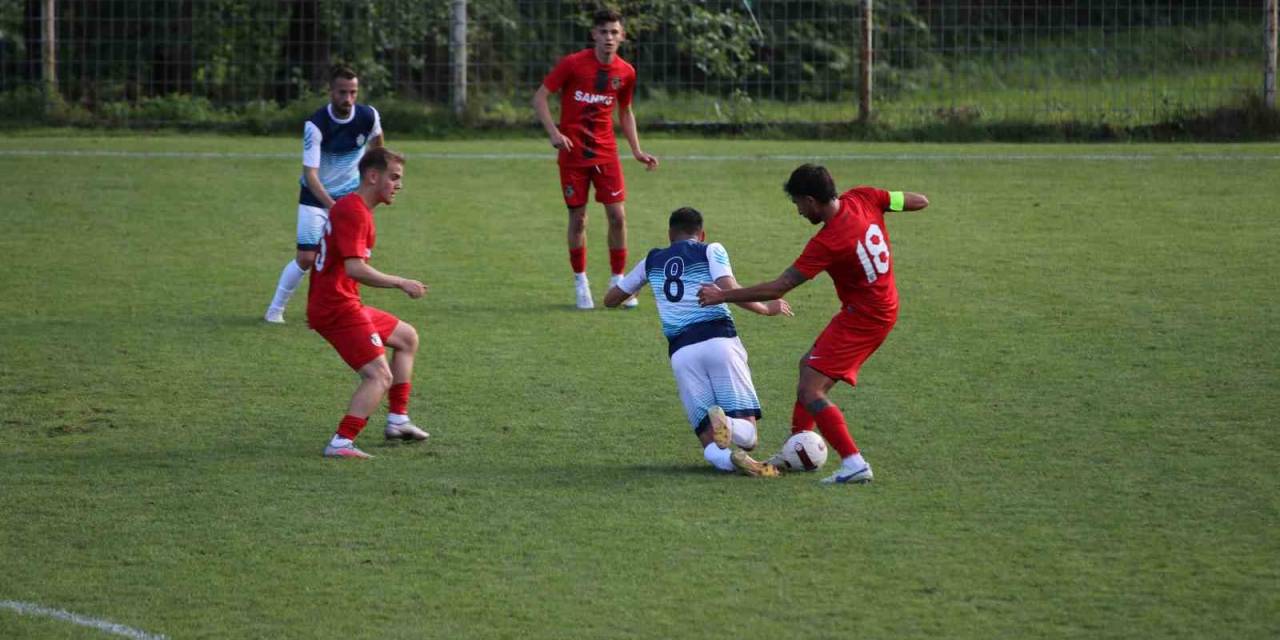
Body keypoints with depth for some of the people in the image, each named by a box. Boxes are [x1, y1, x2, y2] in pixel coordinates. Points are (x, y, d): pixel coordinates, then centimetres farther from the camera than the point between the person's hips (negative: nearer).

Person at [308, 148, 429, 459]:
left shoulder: (352, 207, 16)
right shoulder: (353, 211, -17)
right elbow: (354, 268, -27)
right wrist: (400, 283, -20)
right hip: (338, 307, -11)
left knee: (406, 337, 24)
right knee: (380, 377, -15)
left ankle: (398, 420, 24)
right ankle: (342, 443, -22)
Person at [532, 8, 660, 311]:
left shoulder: (625, 72, 1)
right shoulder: (572, 64, -10)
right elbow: (539, 98, -6)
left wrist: (637, 151, 9)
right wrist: (553, 132, -19)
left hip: (606, 153, 3)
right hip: (573, 153, -3)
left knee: (617, 216, -4)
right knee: (577, 219, 2)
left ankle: (618, 280, 11)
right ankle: (580, 282, 16)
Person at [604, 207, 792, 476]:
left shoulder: (652, 261, 22)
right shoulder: (711, 251, 12)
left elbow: (610, 299, 33)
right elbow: (729, 290, -7)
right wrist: (766, 309, 8)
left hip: (680, 351, 2)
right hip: (719, 340, -2)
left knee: (709, 441, 4)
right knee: (747, 432, 0)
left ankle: (727, 458, -34)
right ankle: (727, 425, -38)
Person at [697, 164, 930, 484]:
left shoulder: (827, 244, -26)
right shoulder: (863, 198, -8)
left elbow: (776, 289, -22)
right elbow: (920, 201, 3)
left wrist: (722, 295, -12)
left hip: (863, 319, -10)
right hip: (881, 309, 10)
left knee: (810, 391, -13)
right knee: (808, 363, 21)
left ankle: (854, 464, -20)